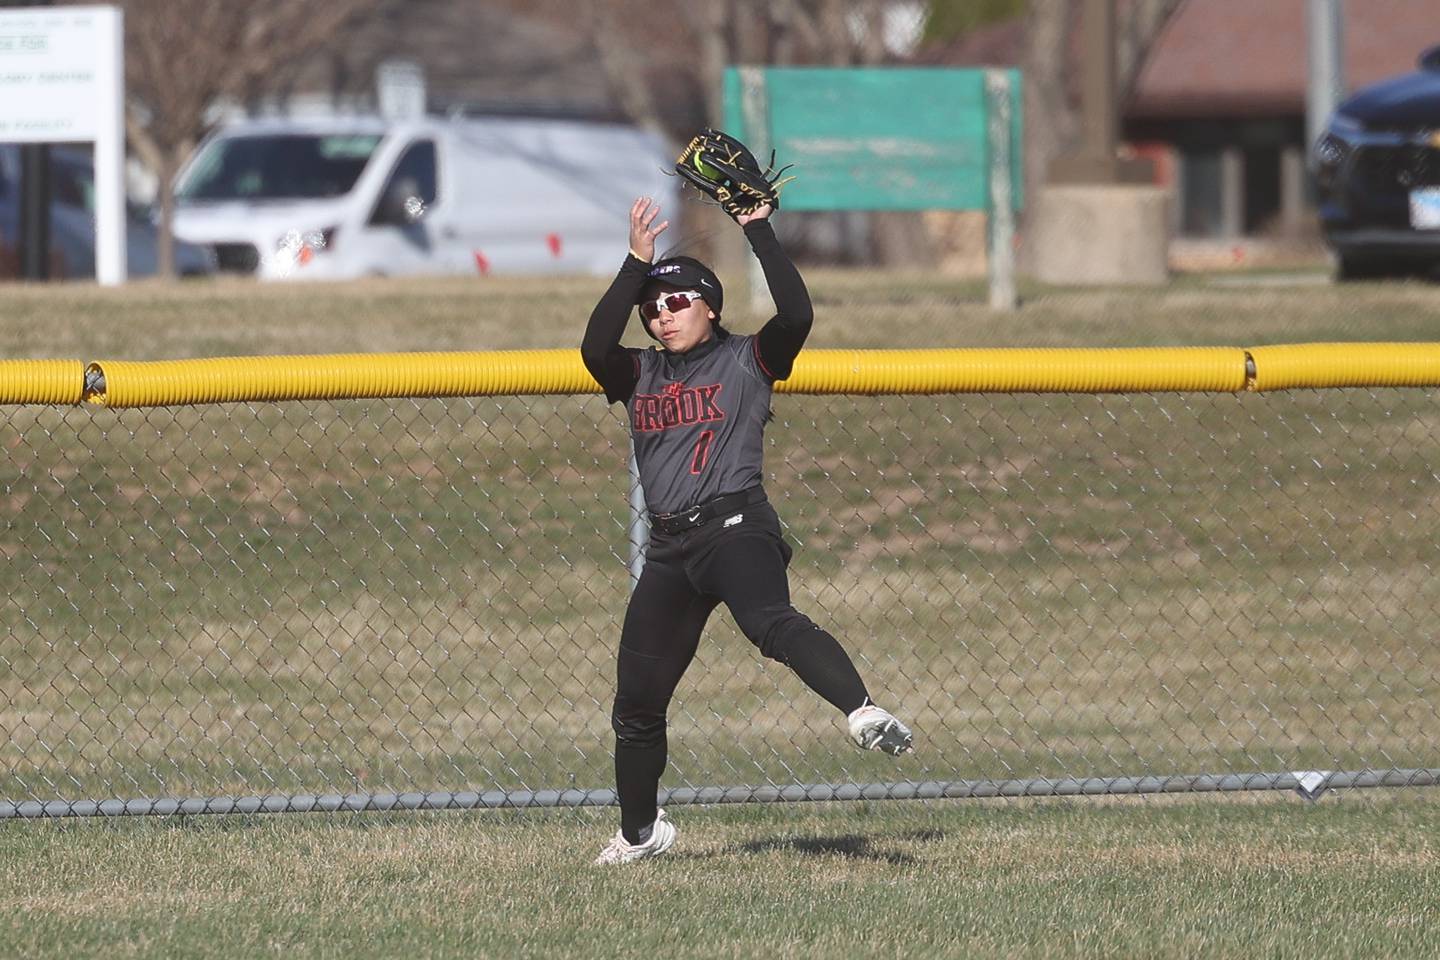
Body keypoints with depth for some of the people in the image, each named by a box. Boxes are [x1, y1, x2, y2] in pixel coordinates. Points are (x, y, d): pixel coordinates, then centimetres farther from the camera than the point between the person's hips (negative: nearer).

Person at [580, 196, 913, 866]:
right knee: (636, 698, 11)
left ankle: (862, 712, -58)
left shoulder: (747, 360, 7)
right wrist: (637, 261, -6)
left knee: (772, 623, -36)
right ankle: (639, 832, 28)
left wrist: (759, 232, -10)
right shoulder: (638, 375, 17)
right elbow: (595, 346, -3)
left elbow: (796, 313, -11)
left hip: (737, 527, -6)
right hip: (669, 547, 6)